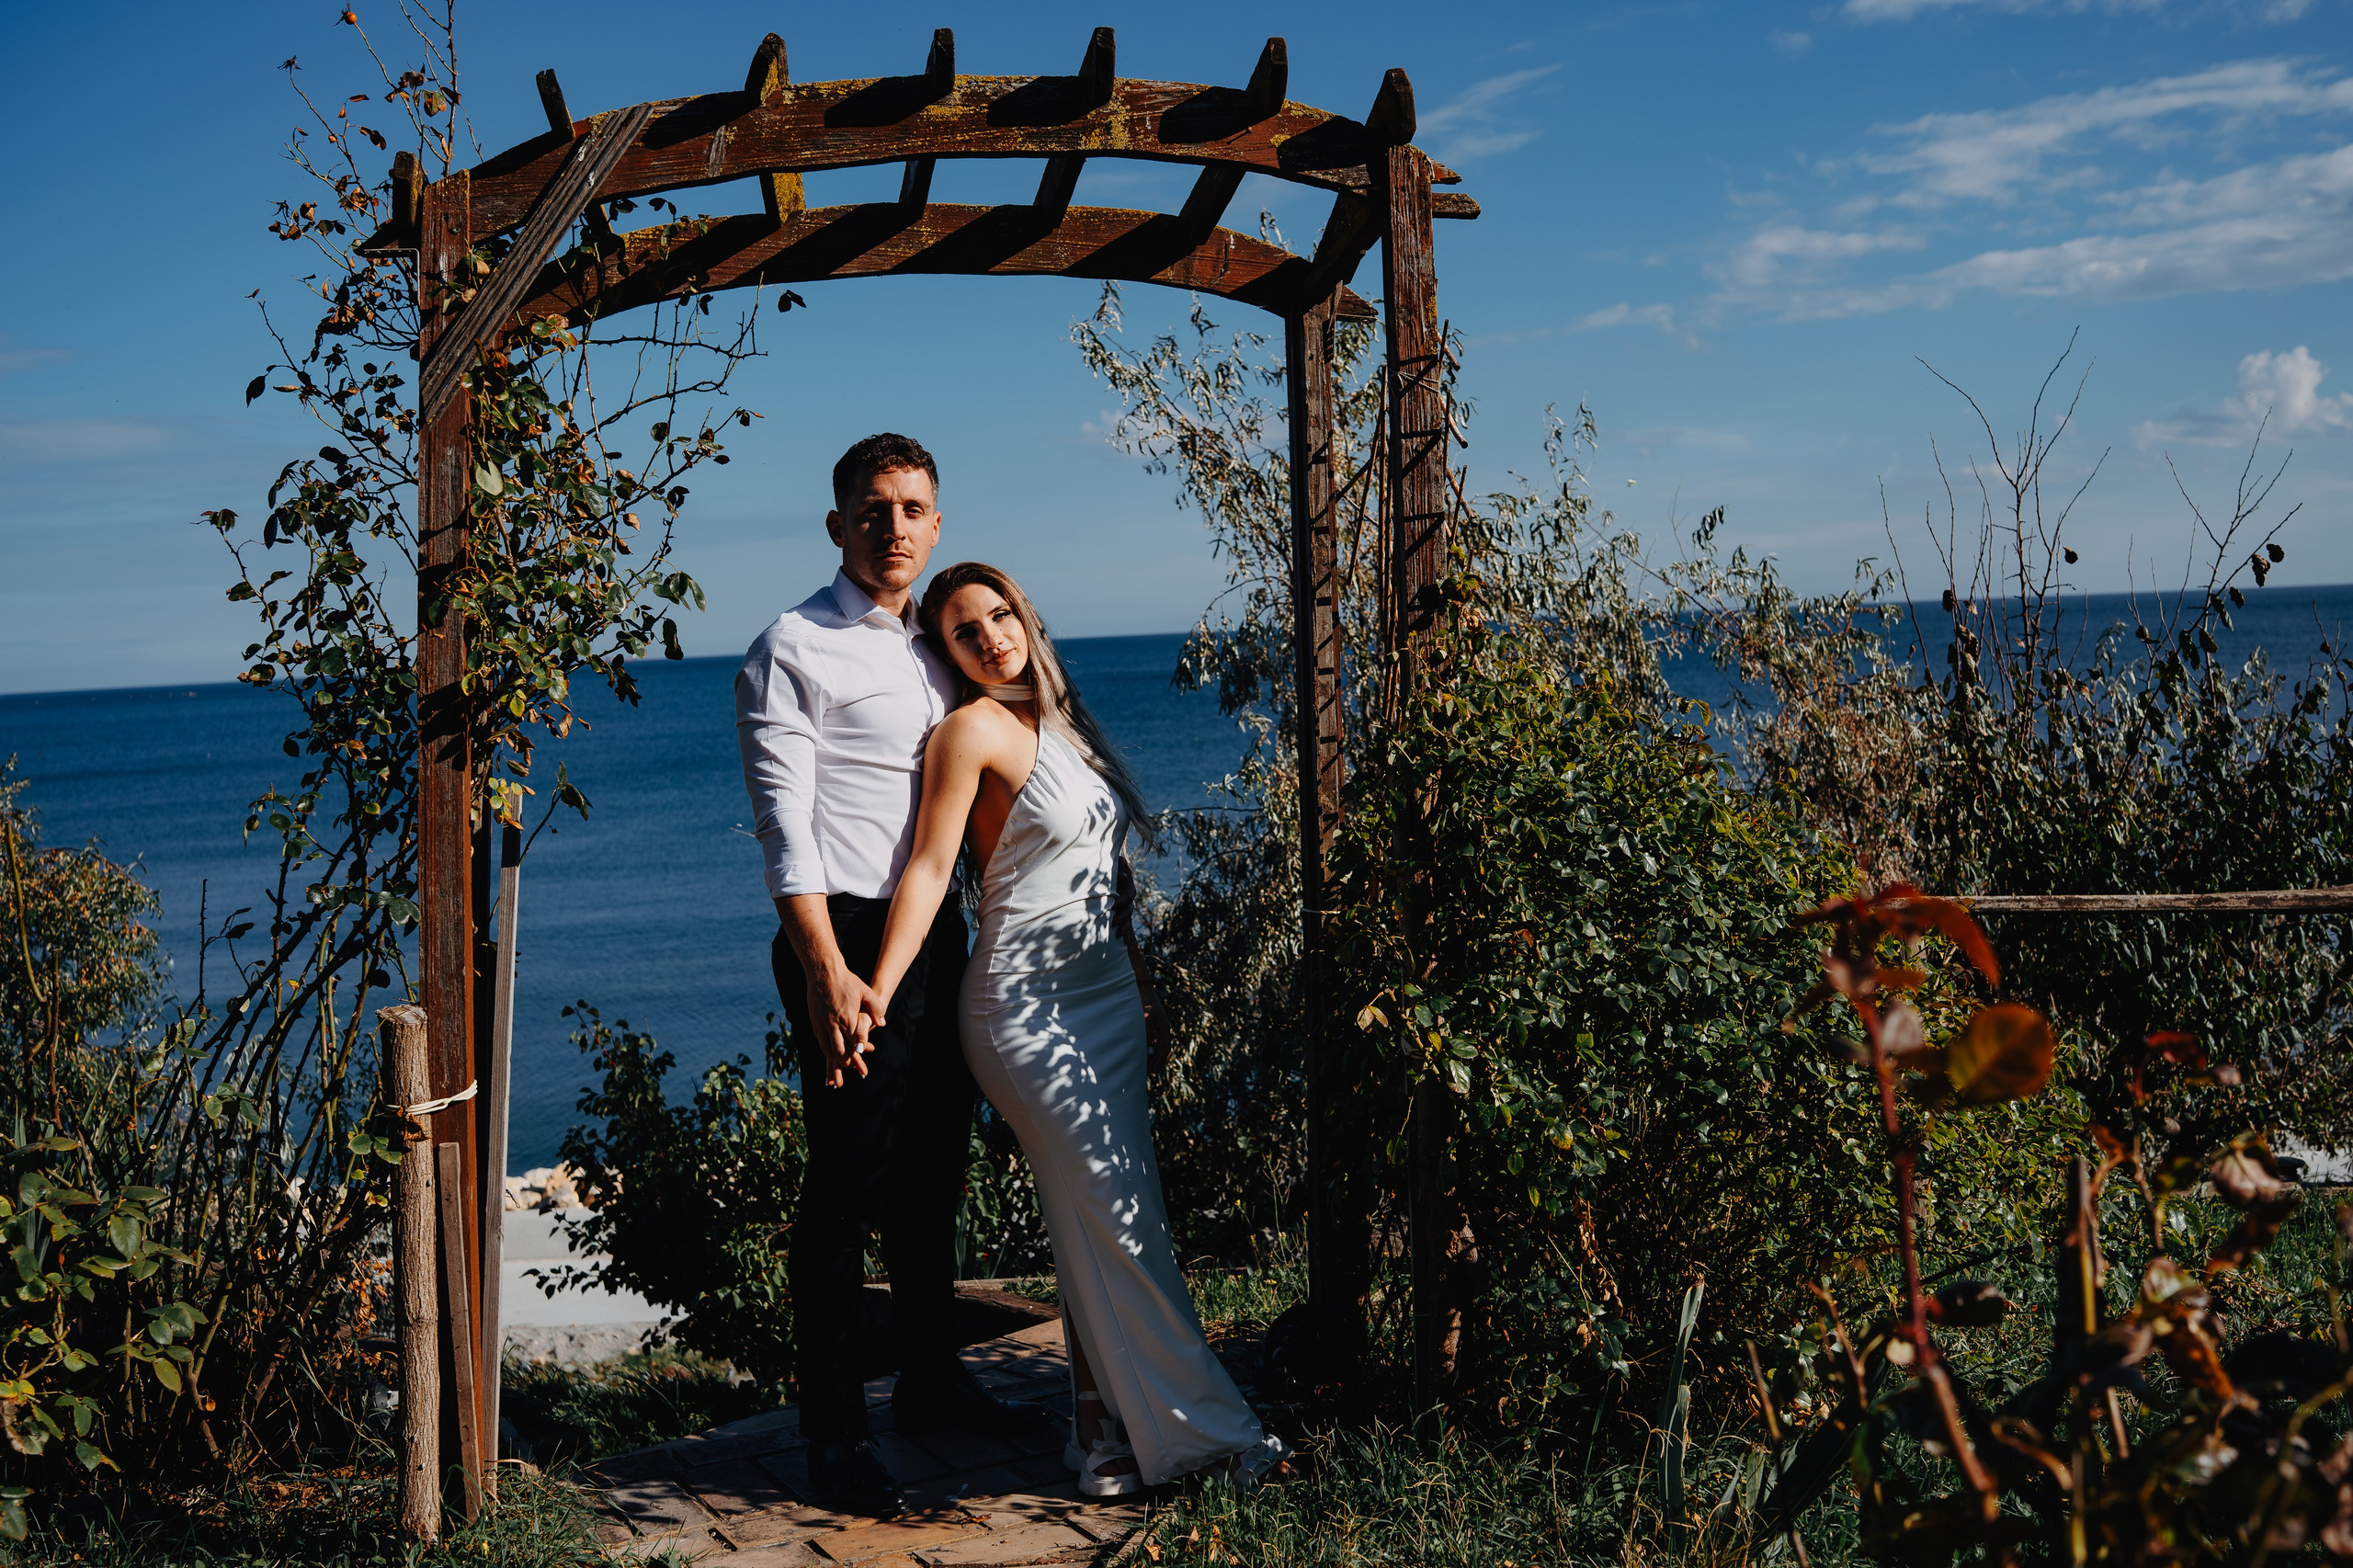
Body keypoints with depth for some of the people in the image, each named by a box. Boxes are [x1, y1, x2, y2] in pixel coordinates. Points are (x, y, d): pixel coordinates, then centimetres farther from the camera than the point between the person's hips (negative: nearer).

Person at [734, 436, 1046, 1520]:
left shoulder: (934, 647, 15)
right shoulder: (795, 649, -8)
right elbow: (784, 827, -15)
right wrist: (827, 972, -23)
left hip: (937, 933, 8)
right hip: (848, 940, -8)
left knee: (934, 1173, 17)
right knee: (848, 1186, -4)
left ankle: (930, 1380, 32)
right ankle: (832, 1430, 8)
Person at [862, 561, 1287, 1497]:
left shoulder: (1064, 724, 15)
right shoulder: (973, 730, -7)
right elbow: (930, 867, -14)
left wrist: (1141, 992, 22)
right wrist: (877, 994, -23)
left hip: (1105, 1000, 7)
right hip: (1029, 1007, -7)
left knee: (1098, 1231, 8)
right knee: (1119, 1227, -5)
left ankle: (1108, 1434, 17)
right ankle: (1202, 1429, 3)